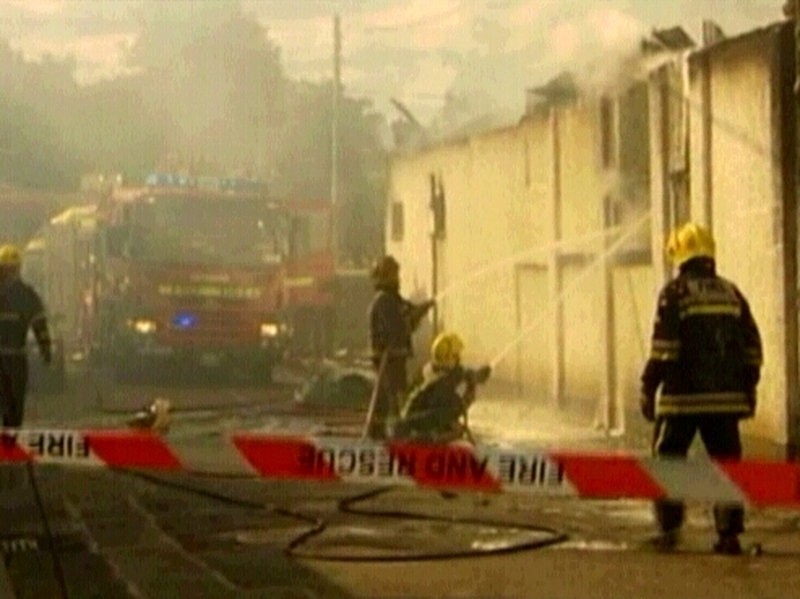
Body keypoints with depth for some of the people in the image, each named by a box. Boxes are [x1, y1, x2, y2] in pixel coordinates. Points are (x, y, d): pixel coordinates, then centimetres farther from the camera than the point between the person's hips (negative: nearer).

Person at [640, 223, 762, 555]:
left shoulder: (675, 293, -4)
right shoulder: (732, 293, 12)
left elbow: (664, 347, -11)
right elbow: (752, 346, 11)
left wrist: (649, 387, -6)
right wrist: (749, 389, 17)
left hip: (683, 396, -4)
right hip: (725, 396, 4)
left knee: (669, 459, 8)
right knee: (726, 462, 7)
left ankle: (669, 528, 6)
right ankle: (729, 534, 4)